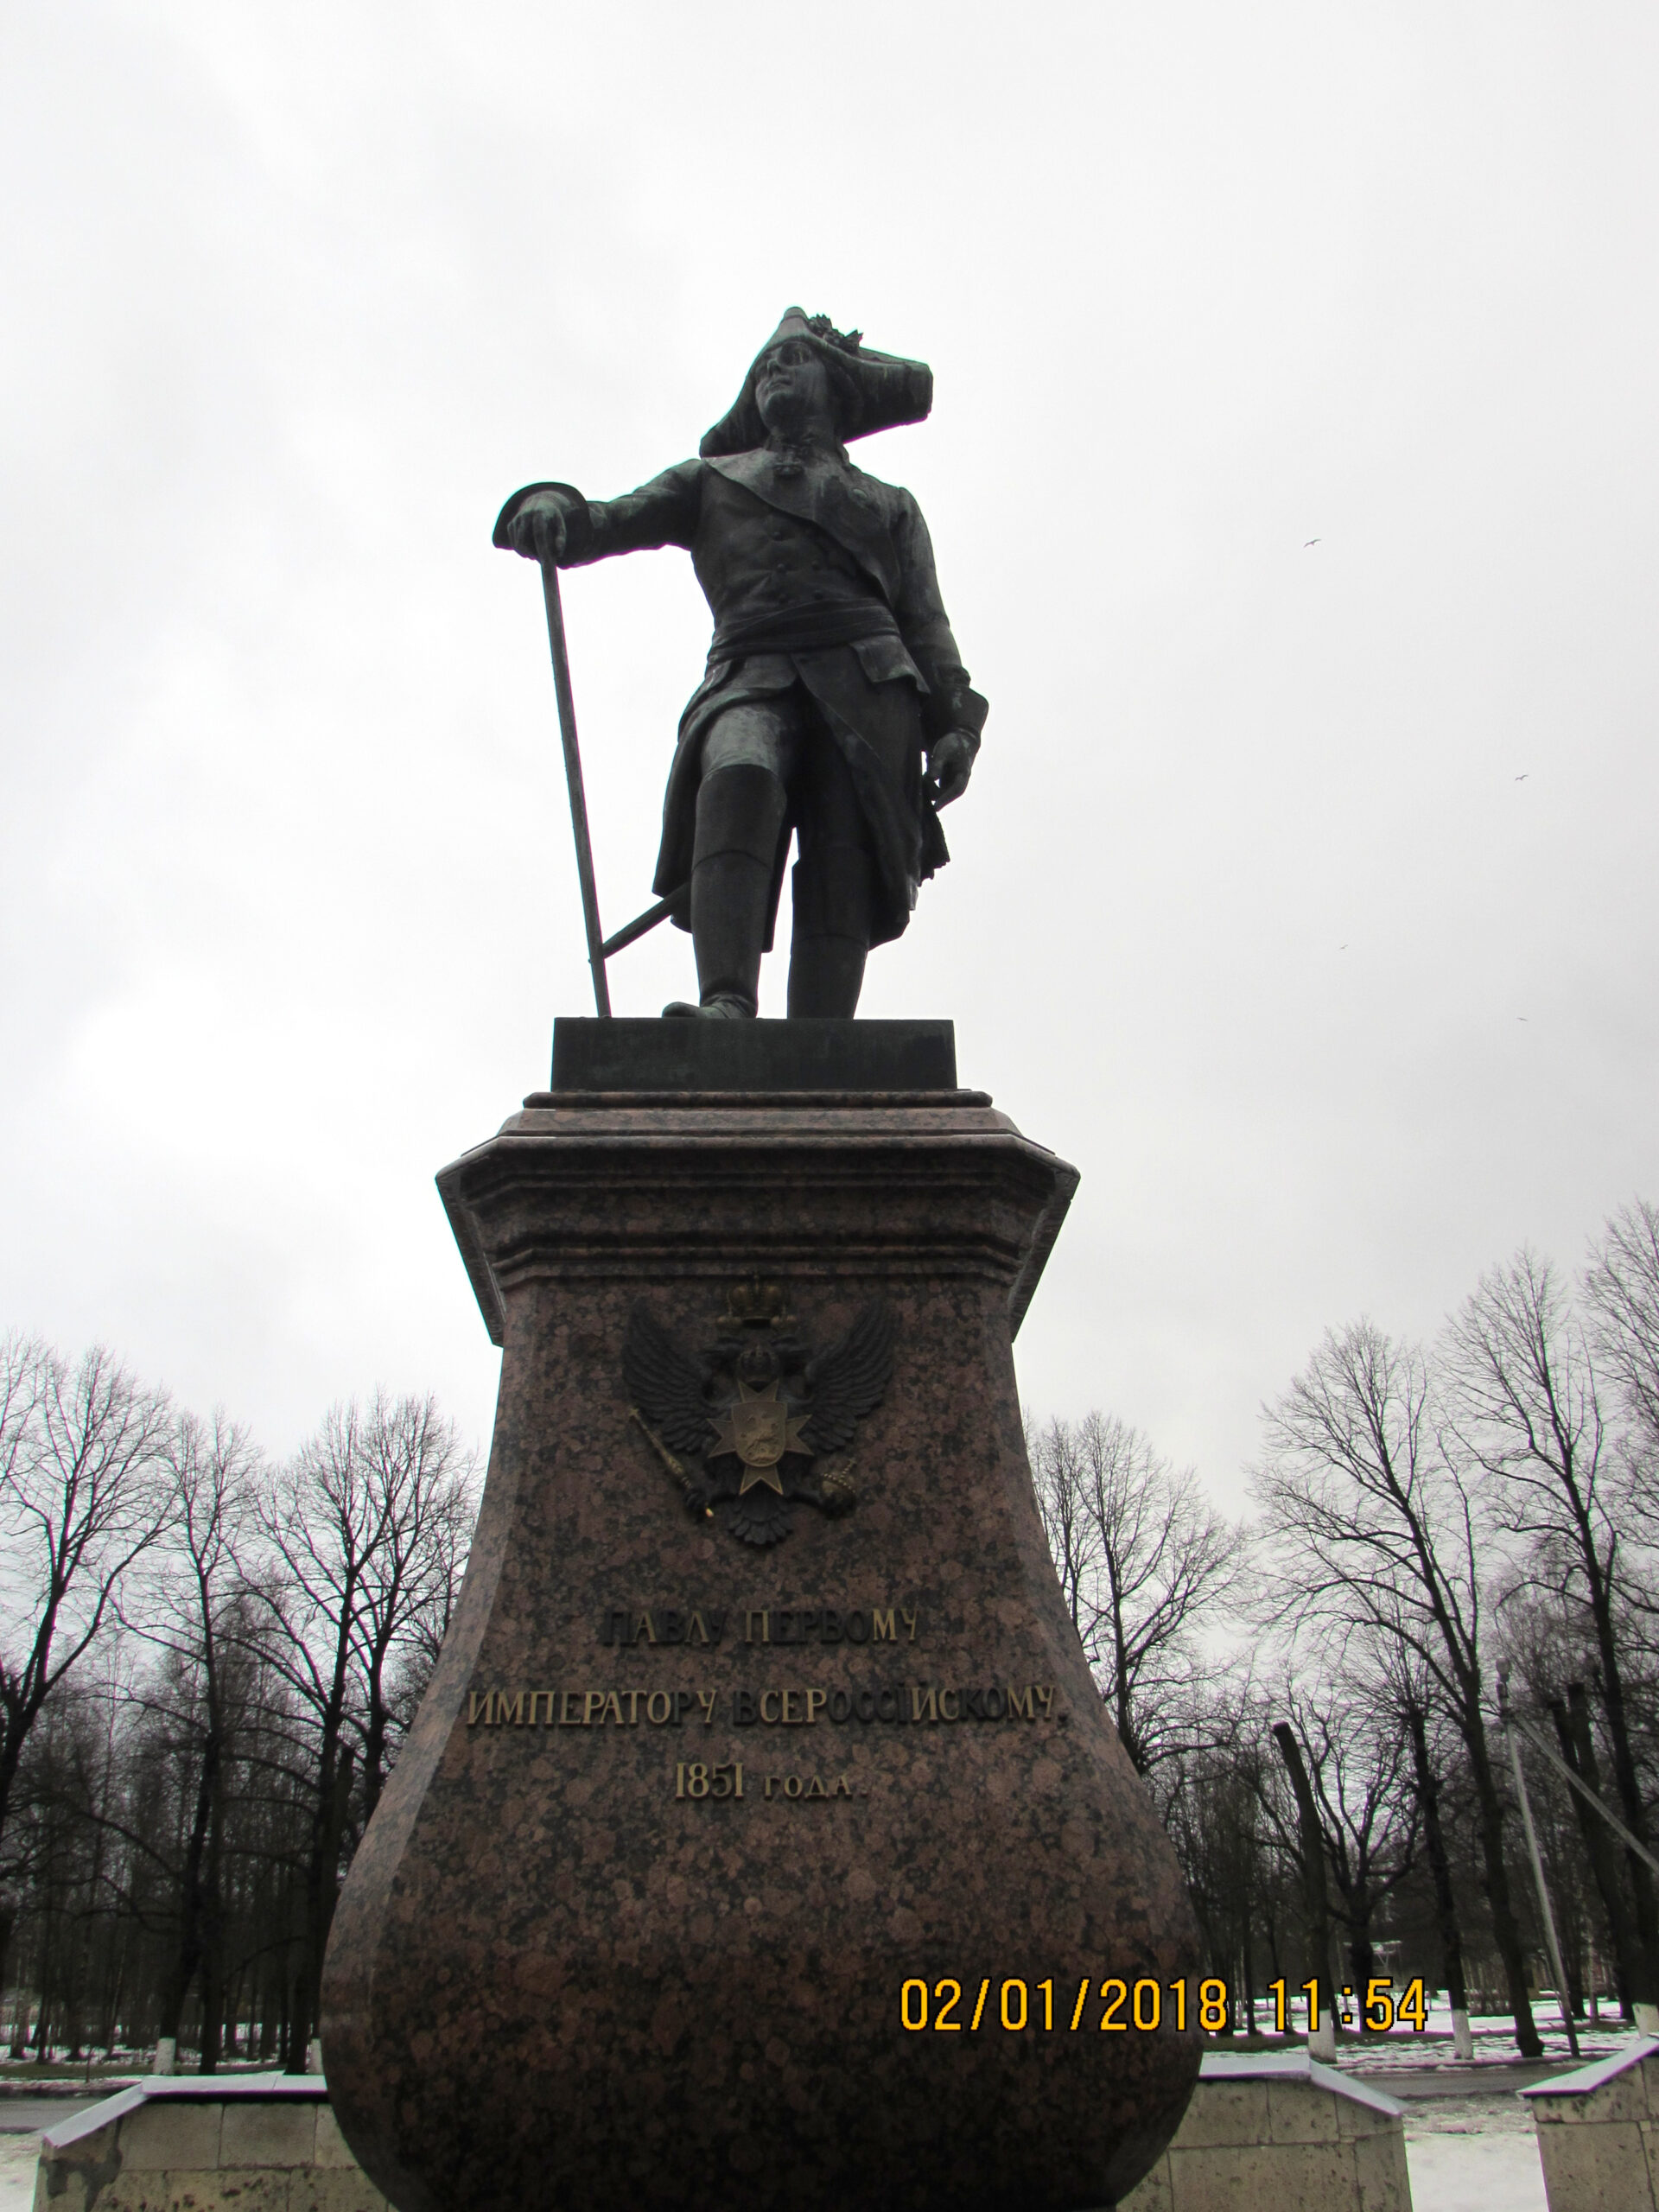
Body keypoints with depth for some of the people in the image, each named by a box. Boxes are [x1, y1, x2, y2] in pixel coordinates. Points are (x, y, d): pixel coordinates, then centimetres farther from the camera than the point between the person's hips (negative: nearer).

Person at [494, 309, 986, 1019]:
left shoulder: (890, 505, 33)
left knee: (841, 863, -20)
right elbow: (609, 521, 22)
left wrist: (954, 725, 3)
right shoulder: (712, 480, 35)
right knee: (738, 781, -34)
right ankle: (725, 1006, -49)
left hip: (866, 679, 1)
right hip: (751, 675, -1)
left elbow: (927, 627, 21)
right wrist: (548, 508, -3)